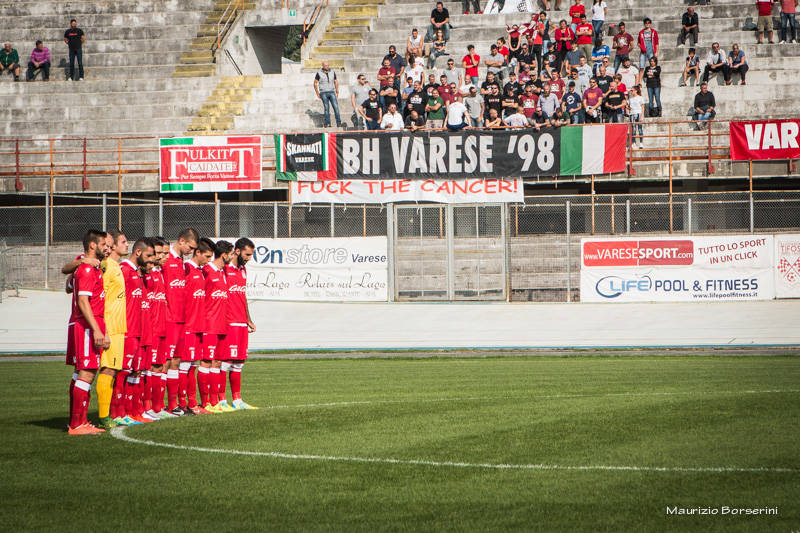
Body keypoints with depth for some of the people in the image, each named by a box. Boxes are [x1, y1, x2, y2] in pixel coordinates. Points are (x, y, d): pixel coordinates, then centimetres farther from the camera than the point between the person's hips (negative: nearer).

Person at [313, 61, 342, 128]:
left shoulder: (332, 72, 7)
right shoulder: (319, 73, -1)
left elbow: (336, 82, 19)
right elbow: (315, 83, 5)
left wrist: (337, 91, 13)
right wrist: (317, 93, 1)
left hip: (331, 92, 2)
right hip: (323, 93, -2)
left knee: (336, 107, -9)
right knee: (326, 108, -5)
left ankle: (339, 123, -9)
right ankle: (327, 123, -1)